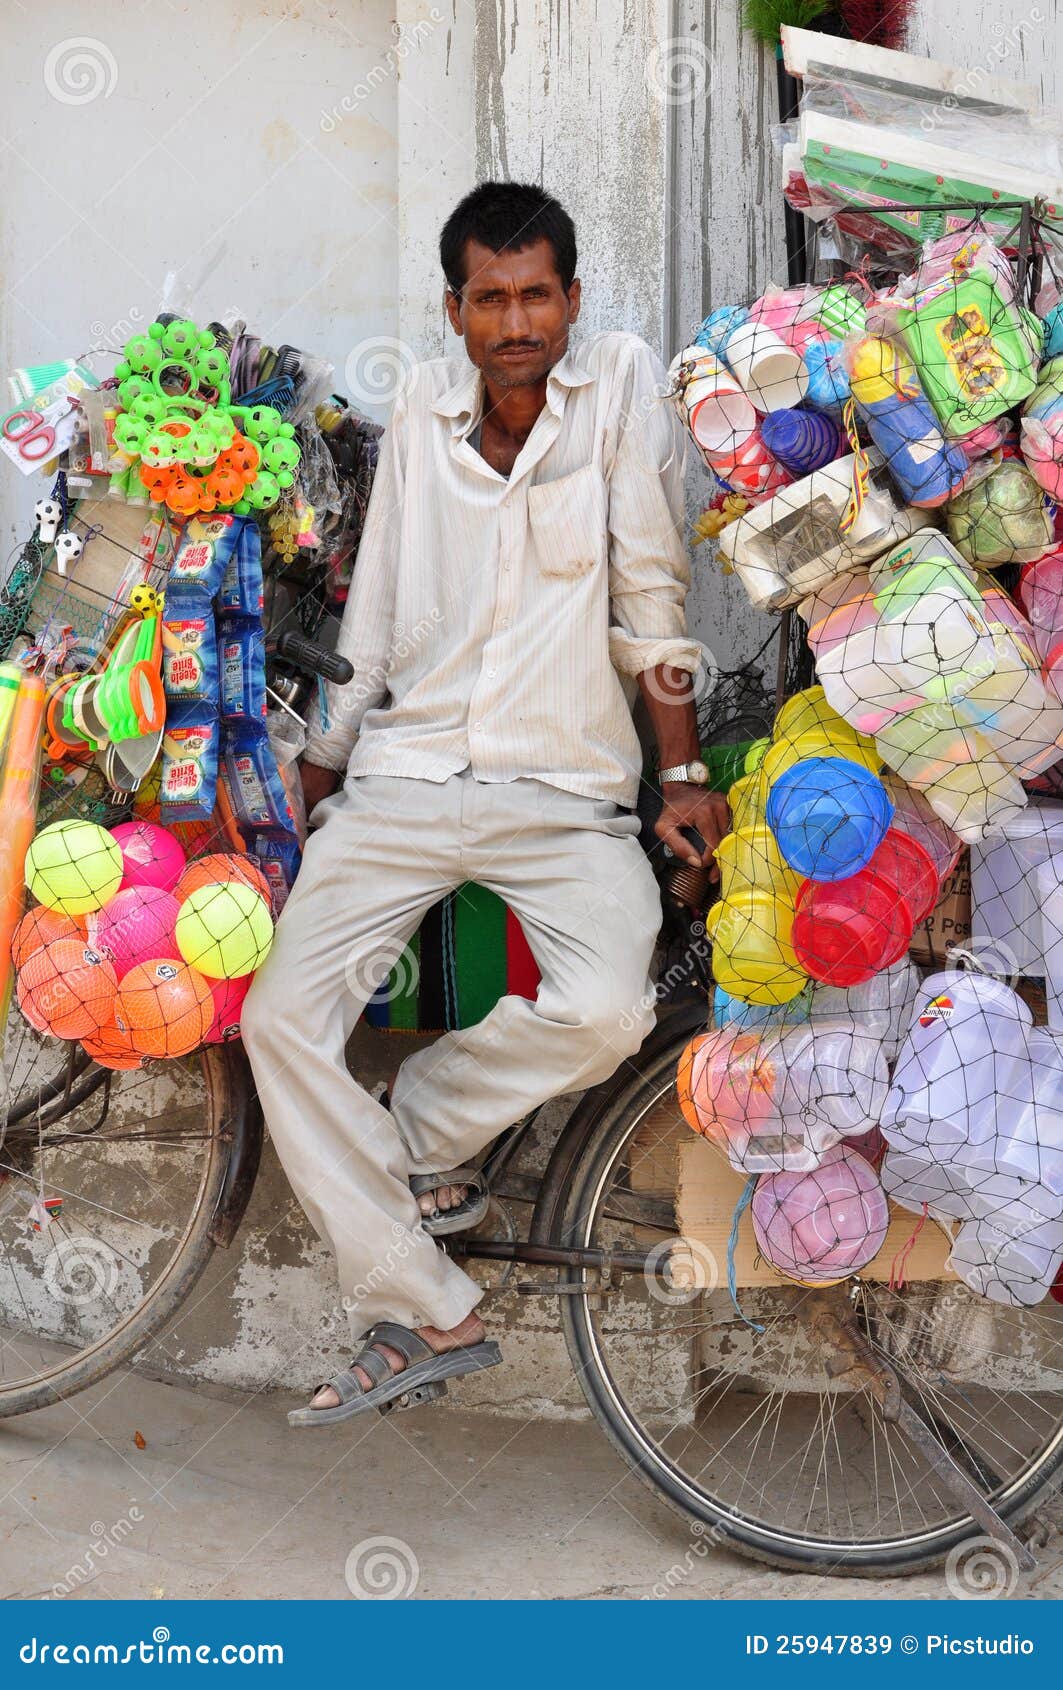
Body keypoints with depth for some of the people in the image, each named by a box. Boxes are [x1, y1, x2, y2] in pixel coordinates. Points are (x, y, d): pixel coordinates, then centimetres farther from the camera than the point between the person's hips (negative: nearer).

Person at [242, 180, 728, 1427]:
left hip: (567, 787, -2)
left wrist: (683, 773, -3)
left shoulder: (620, 381, -1)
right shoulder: (422, 409, 9)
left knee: (605, 1012, -28)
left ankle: (408, 1130, 3)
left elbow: (652, 591, -1)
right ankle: (422, 1318, -7)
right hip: (406, 777, 3)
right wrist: (322, 766, 20)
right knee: (281, 1017, -14)